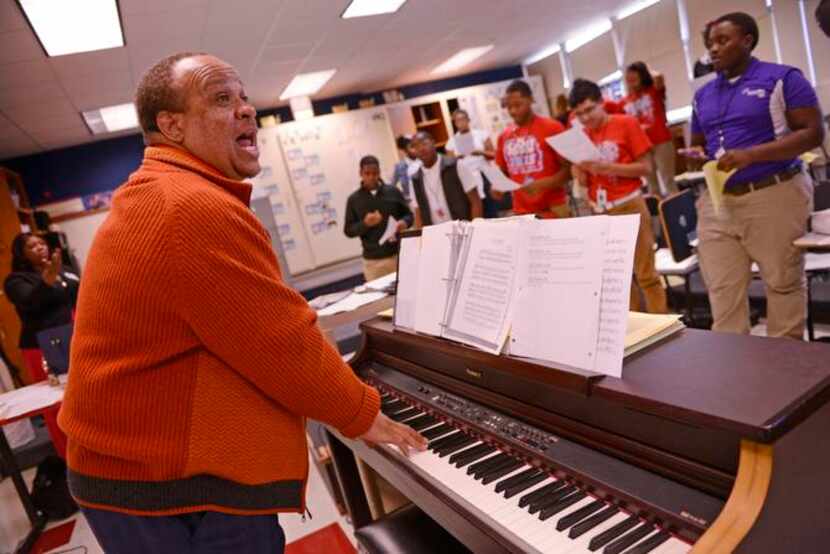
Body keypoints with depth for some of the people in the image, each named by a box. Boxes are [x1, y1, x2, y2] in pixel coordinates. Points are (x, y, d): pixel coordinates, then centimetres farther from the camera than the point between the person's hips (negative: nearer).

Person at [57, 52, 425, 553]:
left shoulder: (149, 198, 10)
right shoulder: (198, 210, -25)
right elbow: (286, 347, -21)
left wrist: (329, 375, 13)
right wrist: (363, 415, -6)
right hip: (175, 491, -10)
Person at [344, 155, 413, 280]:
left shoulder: (393, 191, 3)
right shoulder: (354, 199, 2)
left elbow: (408, 214, 11)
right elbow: (348, 230, 3)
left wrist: (404, 222, -12)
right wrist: (364, 224, -16)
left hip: (398, 254, 1)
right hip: (373, 260, -1)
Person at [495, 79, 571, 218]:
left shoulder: (552, 127, -4)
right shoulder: (504, 136, 9)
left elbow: (569, 168, -6)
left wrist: (544, 184, -21)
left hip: (553, 210, -3)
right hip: (521, 212, 3)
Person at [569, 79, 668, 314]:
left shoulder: (627, 124, -4)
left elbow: (646, 167, -7)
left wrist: (608, 167, -18)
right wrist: (581, 171, -11)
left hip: (629, 206, -4)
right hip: (600, 212, 4)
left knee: (646, 274, -1)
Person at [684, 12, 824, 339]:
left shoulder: (782, 78, -2)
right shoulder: (703, 95, 15)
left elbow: (813, 133, -8)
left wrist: (751, 155, -20)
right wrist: (695, 155, -2)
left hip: (773, 195, -4)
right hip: (716, 202, 5)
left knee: (784, 283, 6)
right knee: (722, 291, 1)